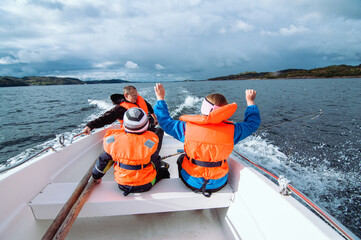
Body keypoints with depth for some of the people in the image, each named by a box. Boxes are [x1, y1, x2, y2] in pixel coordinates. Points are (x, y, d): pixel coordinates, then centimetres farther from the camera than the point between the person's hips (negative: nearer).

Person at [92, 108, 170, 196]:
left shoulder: (113, 139, -20)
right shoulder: (150, 141, -26)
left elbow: (104, 159, -3)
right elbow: (156, 163, -9)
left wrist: (96, 175, 18)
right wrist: (160, 168, 16)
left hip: (122, 185, 2)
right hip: (145, 186, -2)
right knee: (163, 171, 21)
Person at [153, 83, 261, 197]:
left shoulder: (187, 127, -22)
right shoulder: (231, 130, -18)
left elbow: (165, 121, -5)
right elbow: (252, 123, 2)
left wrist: (160, 98, 5)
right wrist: (250, 101, 14)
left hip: (192, 182, -1)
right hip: (219, 184, 2)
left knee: (181, 158, 29)